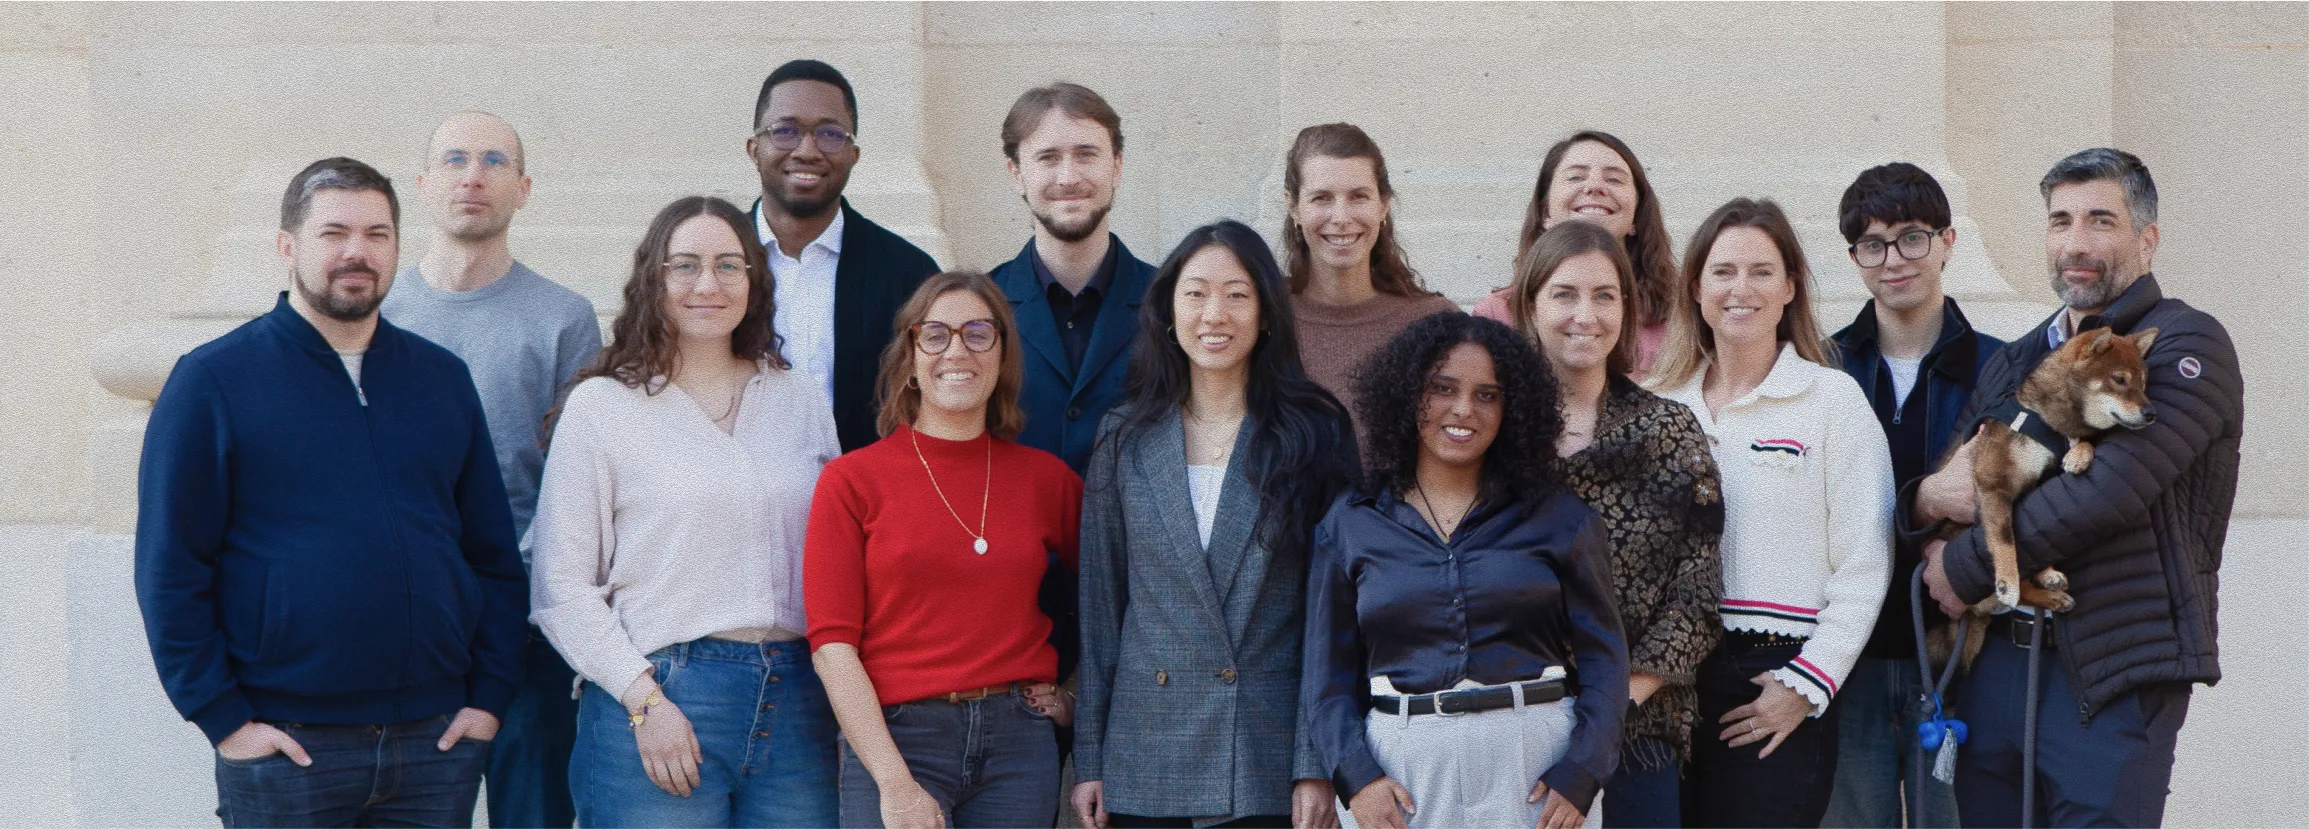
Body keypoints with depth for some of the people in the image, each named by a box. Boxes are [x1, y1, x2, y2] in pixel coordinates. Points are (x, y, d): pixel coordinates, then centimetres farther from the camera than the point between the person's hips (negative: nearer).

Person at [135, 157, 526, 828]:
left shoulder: (443, 378, 11)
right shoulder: (214, 380, -1)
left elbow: (494, 556, 12)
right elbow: (170, 570, -4)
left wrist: (491, 694, 3)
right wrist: (222, 717, -10)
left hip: (440, 740, 4)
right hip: (284, 745, -3)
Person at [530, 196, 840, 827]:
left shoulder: (800, 398, 13)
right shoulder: (600, 407, 1)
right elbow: (562, 586, -3)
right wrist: (642, 699, -11)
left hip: (796, 704, 4)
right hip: (658, 694, -3)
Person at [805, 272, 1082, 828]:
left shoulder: (1045, 477, 7)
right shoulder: (852, 481, 0)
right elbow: (832, 643, -5)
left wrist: (1073, 692, 7)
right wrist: (895, 783, -13)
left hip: (1019, 740, 3)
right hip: (894, 738, -2)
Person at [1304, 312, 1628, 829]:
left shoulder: (1557, 518, 4)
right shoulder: (1348, 525, 6)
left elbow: (1603, 660, 2)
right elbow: (1329, 675, 5)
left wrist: (1579, 777, -10)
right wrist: (1356, 776, -9)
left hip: (1536, 762, 0)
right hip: (1402, 771, 1)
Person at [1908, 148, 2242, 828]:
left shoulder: (2187, 346, -5)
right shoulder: (2013, 363, 18)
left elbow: (2109, 490, -18)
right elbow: (1947, 482, 15)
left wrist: (1965, 567, -11)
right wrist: (1927, 499, -12)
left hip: (2114, 677, -6)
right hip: (1991, 663, 6)